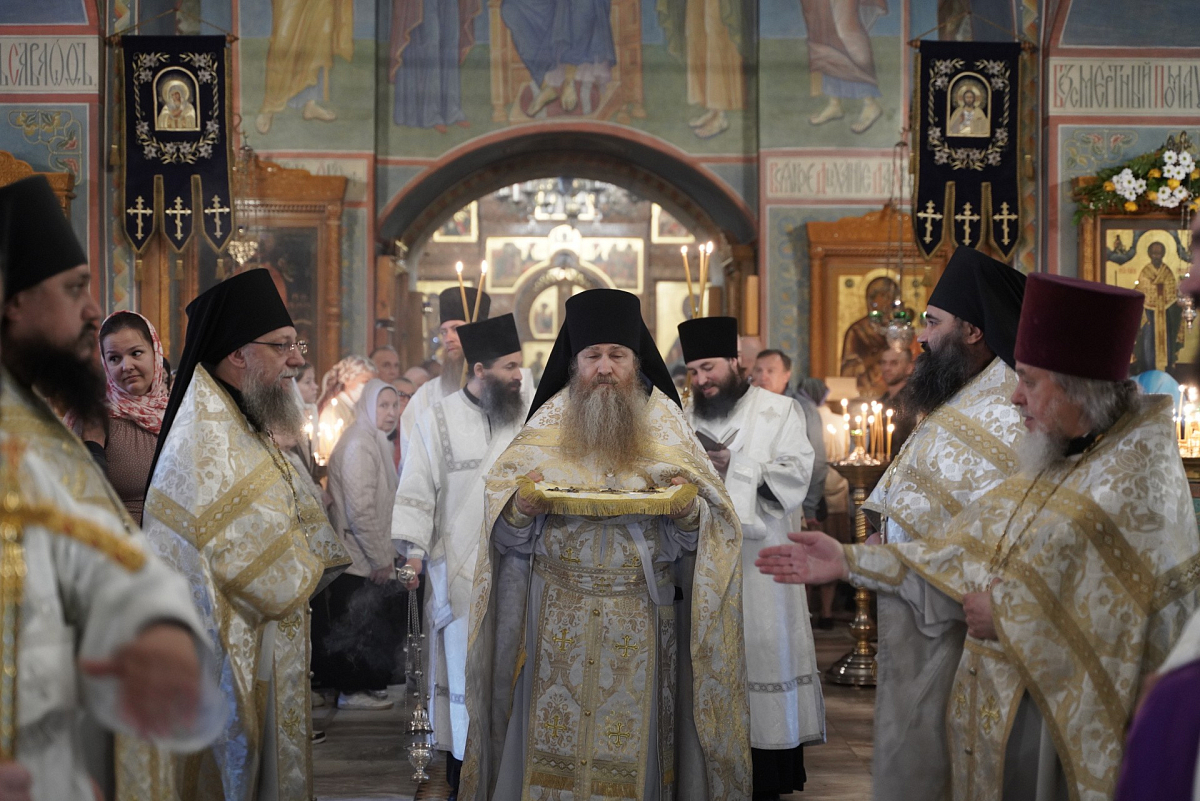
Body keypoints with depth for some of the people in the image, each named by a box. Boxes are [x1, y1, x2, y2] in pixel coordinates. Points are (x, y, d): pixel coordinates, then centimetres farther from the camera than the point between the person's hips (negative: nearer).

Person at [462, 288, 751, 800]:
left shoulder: (665, 424, 5)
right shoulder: (548, 424, 5)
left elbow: (705, 528, 0)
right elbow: (505, 531, 1)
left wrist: (689, 511, -21)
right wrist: (523, 506, -19)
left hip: (642, 621, 0)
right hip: (558, 621, 0)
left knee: (632, 751, 3)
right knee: (554, 749, 1)